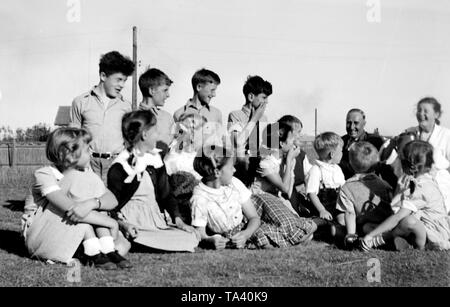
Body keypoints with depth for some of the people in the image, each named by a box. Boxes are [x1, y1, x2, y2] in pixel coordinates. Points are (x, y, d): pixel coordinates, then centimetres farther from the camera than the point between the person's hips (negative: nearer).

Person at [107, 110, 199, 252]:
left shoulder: (156, 159, 12)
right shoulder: (120, 166, -7)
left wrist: (178, 219, 0)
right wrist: (123, 223, -26)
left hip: (157, 221, 5)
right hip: (134, 223, -5)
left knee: (189, 239, -16)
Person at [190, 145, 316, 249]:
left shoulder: (234, 183, -12)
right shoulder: (199, 199, -24)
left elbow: (254, 218, -10)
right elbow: (200, 234, -19)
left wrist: (245, 234, -31)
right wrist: (211, 240, -42)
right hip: (229, 235, -5)